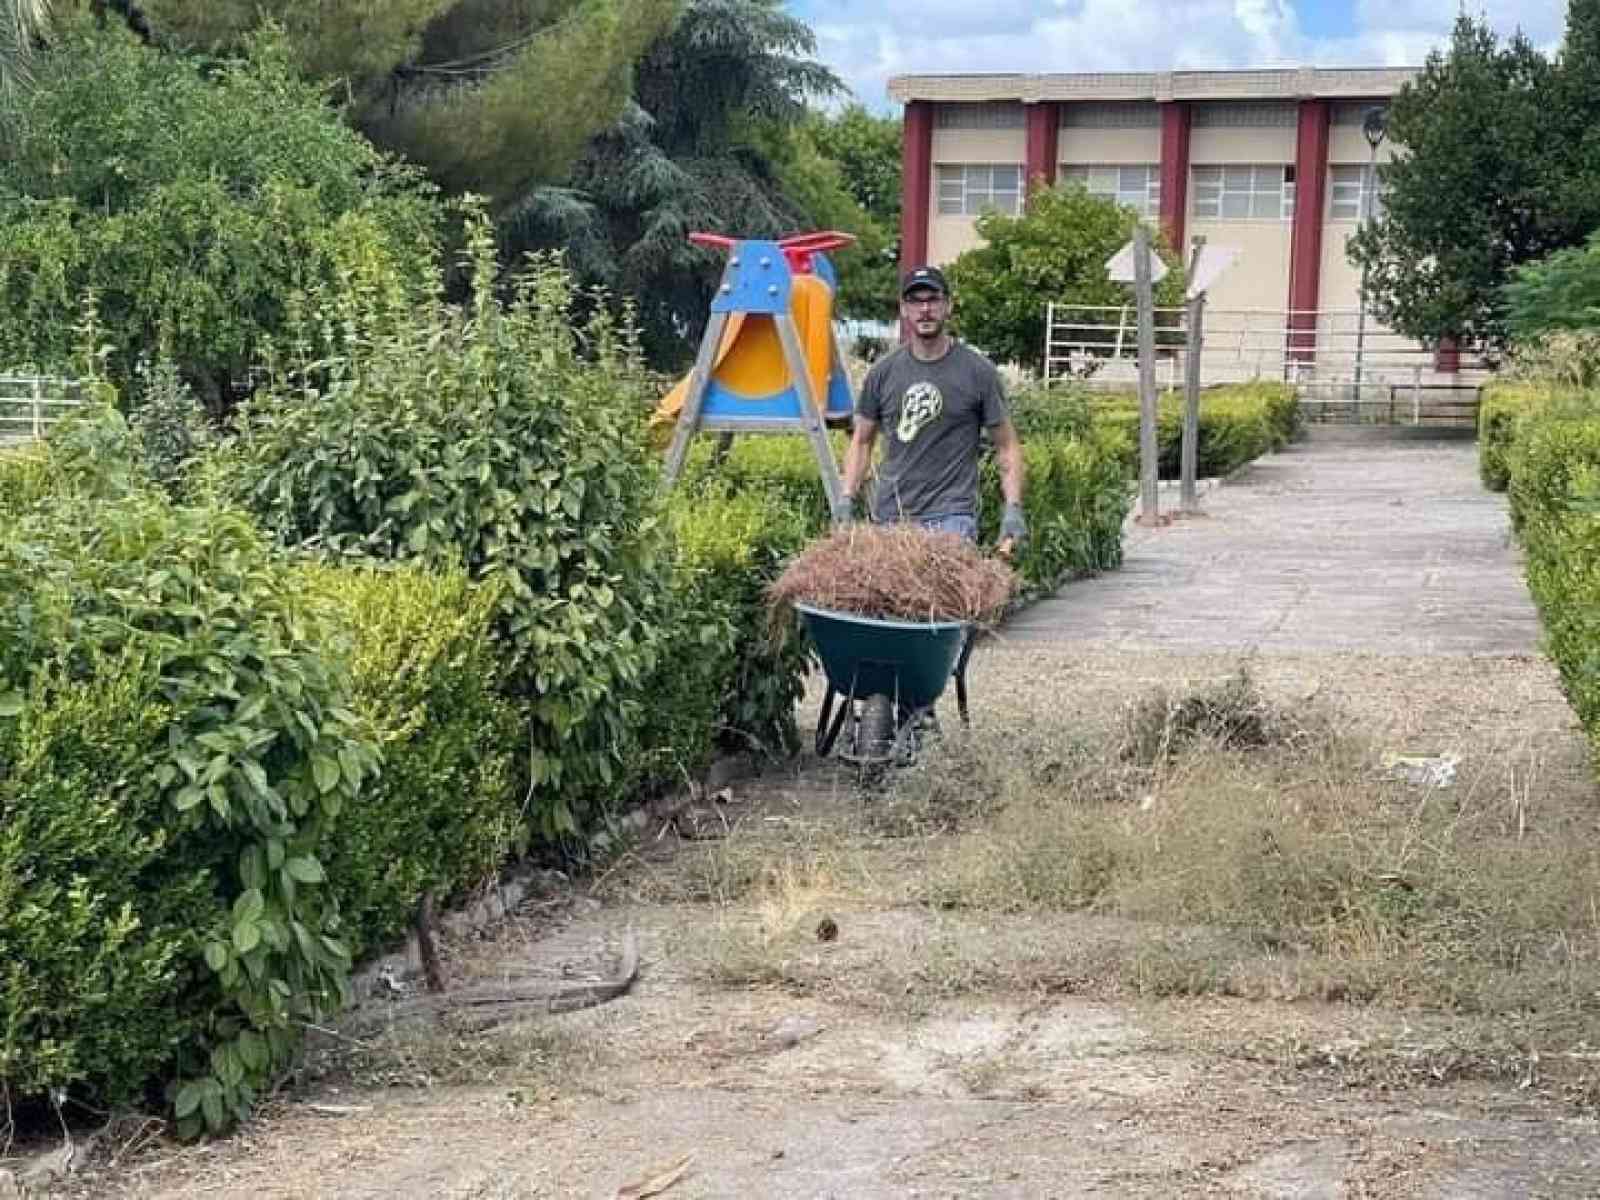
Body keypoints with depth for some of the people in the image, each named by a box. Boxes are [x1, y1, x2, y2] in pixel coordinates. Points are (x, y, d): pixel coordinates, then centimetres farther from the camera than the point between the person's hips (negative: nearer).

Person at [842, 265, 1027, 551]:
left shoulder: (978, 372, -1)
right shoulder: (883, 372, 8)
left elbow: (1006, 445, 3)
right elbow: (862, 441, 16)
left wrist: (1013, 510, -8)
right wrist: (847, 500, 4)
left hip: (951, 518, -3)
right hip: (889, 516, 4)